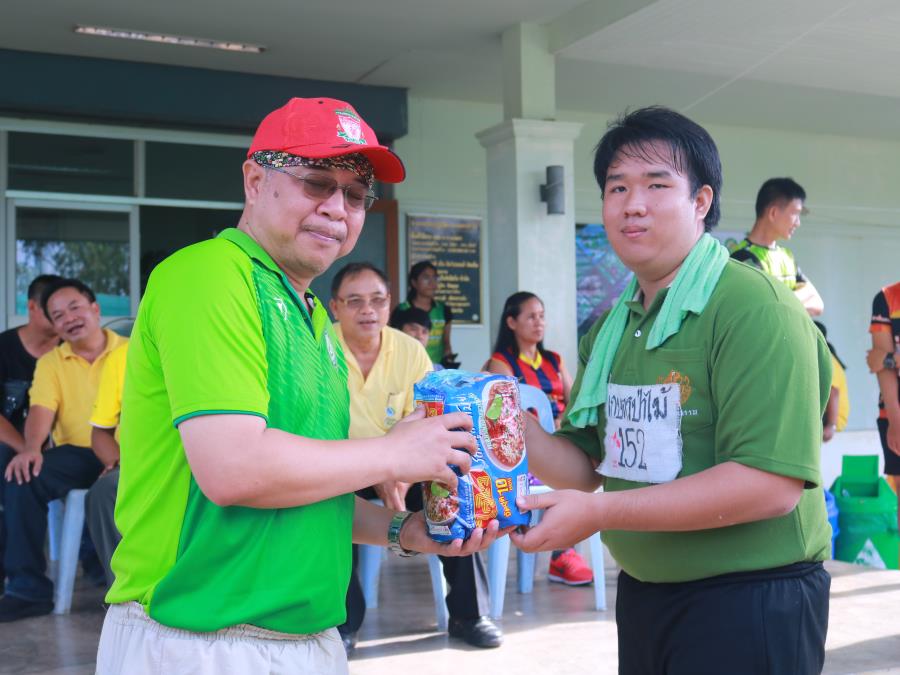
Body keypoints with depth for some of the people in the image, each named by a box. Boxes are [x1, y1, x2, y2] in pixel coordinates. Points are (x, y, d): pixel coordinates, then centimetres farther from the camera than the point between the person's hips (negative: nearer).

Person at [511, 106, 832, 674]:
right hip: (643, 595, 7)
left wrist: (599, 513, -25)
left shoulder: (753, 307, -18)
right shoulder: (612, 327, 7)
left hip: (750, 605, -7)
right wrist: (522, 433, -11)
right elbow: (587, 465, 10)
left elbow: (772, 484, -26)